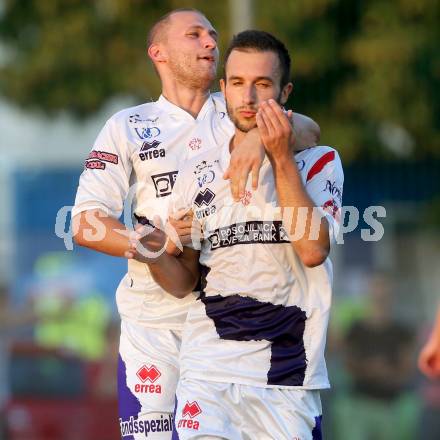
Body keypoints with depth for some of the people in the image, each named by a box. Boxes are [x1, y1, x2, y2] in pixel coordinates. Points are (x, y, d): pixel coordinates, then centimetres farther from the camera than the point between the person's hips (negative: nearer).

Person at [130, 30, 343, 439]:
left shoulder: (318, 162, 3)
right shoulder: (198, 174, 10)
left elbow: (313, 249, -14)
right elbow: (183, 282, 13)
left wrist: (281, 158, -13)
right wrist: (157, 256, -9)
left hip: (287, 376, -1)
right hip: (208, 371, 1)